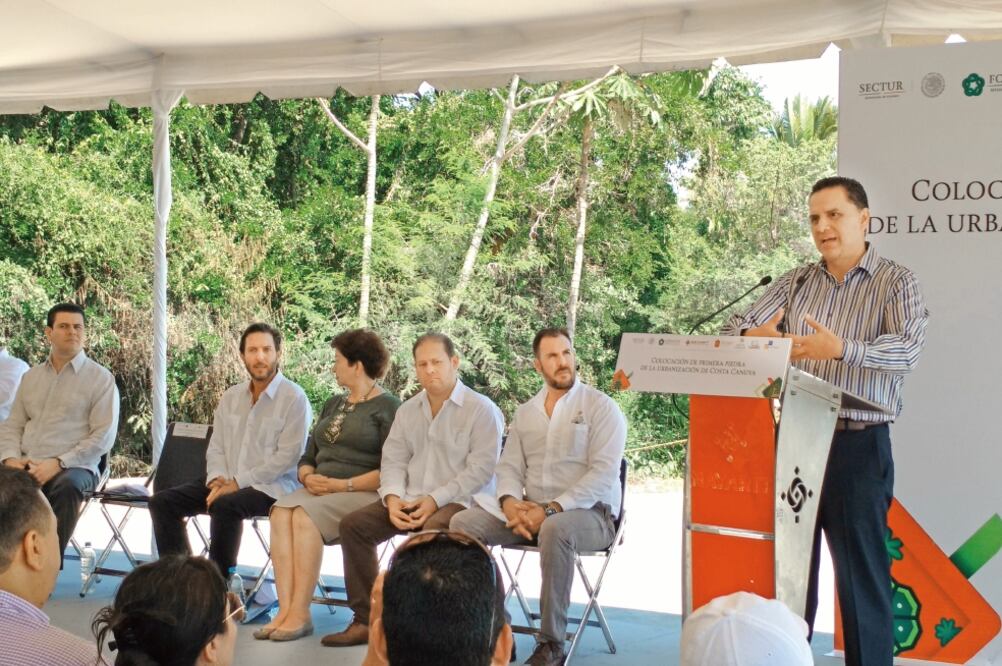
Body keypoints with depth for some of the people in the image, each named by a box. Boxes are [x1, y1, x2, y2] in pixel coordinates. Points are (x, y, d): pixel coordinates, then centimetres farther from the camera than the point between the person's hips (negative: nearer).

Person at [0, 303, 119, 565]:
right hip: (26, 466, 4)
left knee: (67, 486, -38)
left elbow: (103, 437, -7)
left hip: (74, 467, -4)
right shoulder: (31, 377, 19)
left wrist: (58, 463, -16)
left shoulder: (101, 378, 2)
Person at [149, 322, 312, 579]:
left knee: (225, 505, -36)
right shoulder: (231, 397, 15)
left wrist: (237, 482, -16)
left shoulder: (294, 398, -7)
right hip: (226, 482, 7)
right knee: (162, 501, -8)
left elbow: (287, 457, -14)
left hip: (271, 487, -7)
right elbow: (216, 446, 15)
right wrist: (217, 479, -7)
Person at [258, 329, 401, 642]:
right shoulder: (333, 405, 23)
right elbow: (307, 458, 21)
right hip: (320, 490, 7)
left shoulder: (389, 408, -1)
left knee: (305, 515, -31)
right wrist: (308, 477, -2)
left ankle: (300, 613, -26)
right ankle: (285, 609, -30)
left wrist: (343, 485, -17)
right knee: (281, 511, -24)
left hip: (364, 494, -6)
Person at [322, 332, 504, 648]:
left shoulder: (481, 408, -6)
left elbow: (481, 469, -14)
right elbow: (393, 460, 11)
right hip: (411, 500, 7)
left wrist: (435, 500, -20)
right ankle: (365, 619, -6)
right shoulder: (408, 410, 15)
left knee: (431, 532, -37)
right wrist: (393, 498, -10)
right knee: (354, 524, -11)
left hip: (461, 502, -6)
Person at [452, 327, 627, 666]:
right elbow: (509, 467, 11)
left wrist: (551, 510, -23)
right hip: (530, 511, 6)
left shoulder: (601, 407, -3)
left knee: (555, 529, -39)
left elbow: (603, 475, -14)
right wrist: (510, 501, -13)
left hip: (589, 512, -5)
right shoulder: (524, 413, 14)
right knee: (463, 523, -14)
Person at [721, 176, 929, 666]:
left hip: (858, 447, -4)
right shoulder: (795, 283, 11)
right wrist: (752, 336, -22)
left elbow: (907, 349, -19)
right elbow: (737, 328, 3)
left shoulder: (896, 282, -2)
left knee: (861, 574, 2)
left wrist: (840, 350, -36)